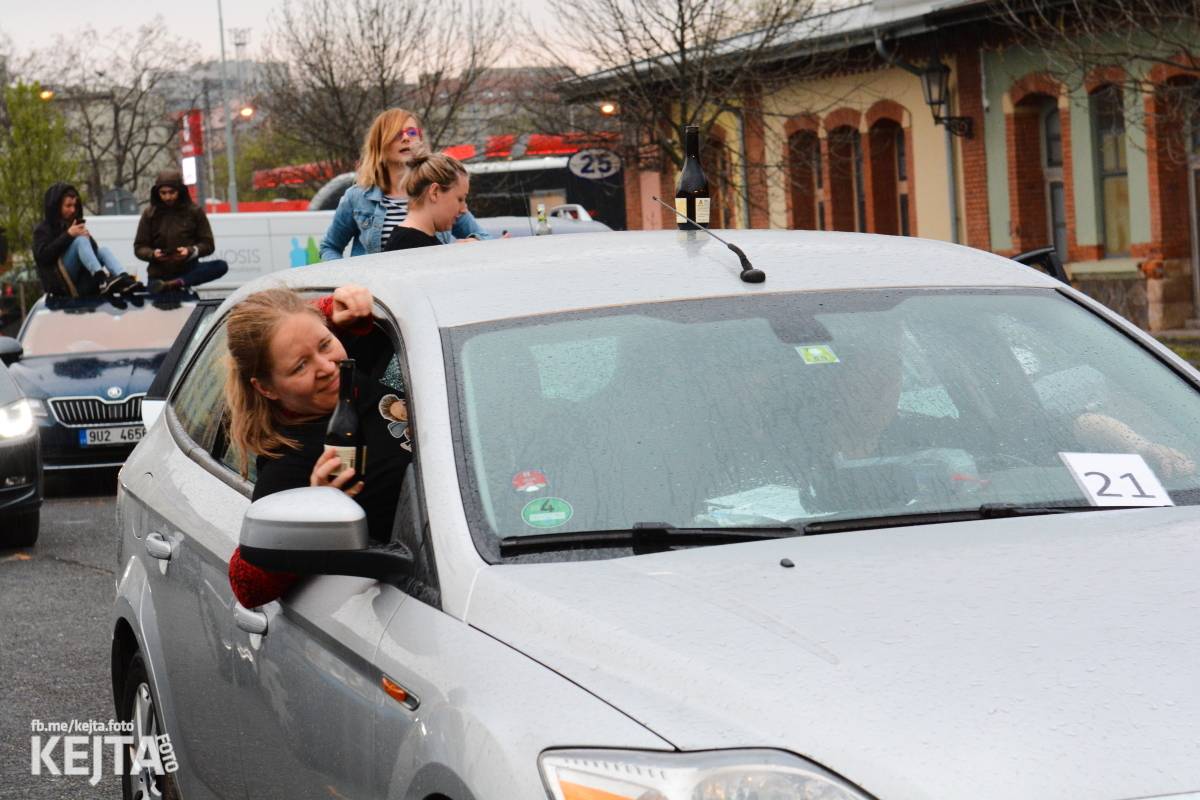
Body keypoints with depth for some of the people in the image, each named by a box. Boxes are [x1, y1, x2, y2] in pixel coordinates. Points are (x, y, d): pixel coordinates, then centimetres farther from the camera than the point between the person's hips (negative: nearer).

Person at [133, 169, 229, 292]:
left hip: (188, 270, -1)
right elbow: (139, 247, 5)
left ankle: (173, 284, -37)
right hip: (159, 274, 1)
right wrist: (153, 254, -18)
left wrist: (191, 251, -20)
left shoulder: (194, 211, 1)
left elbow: (208, 244, 1)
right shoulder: (150, 214, 3)